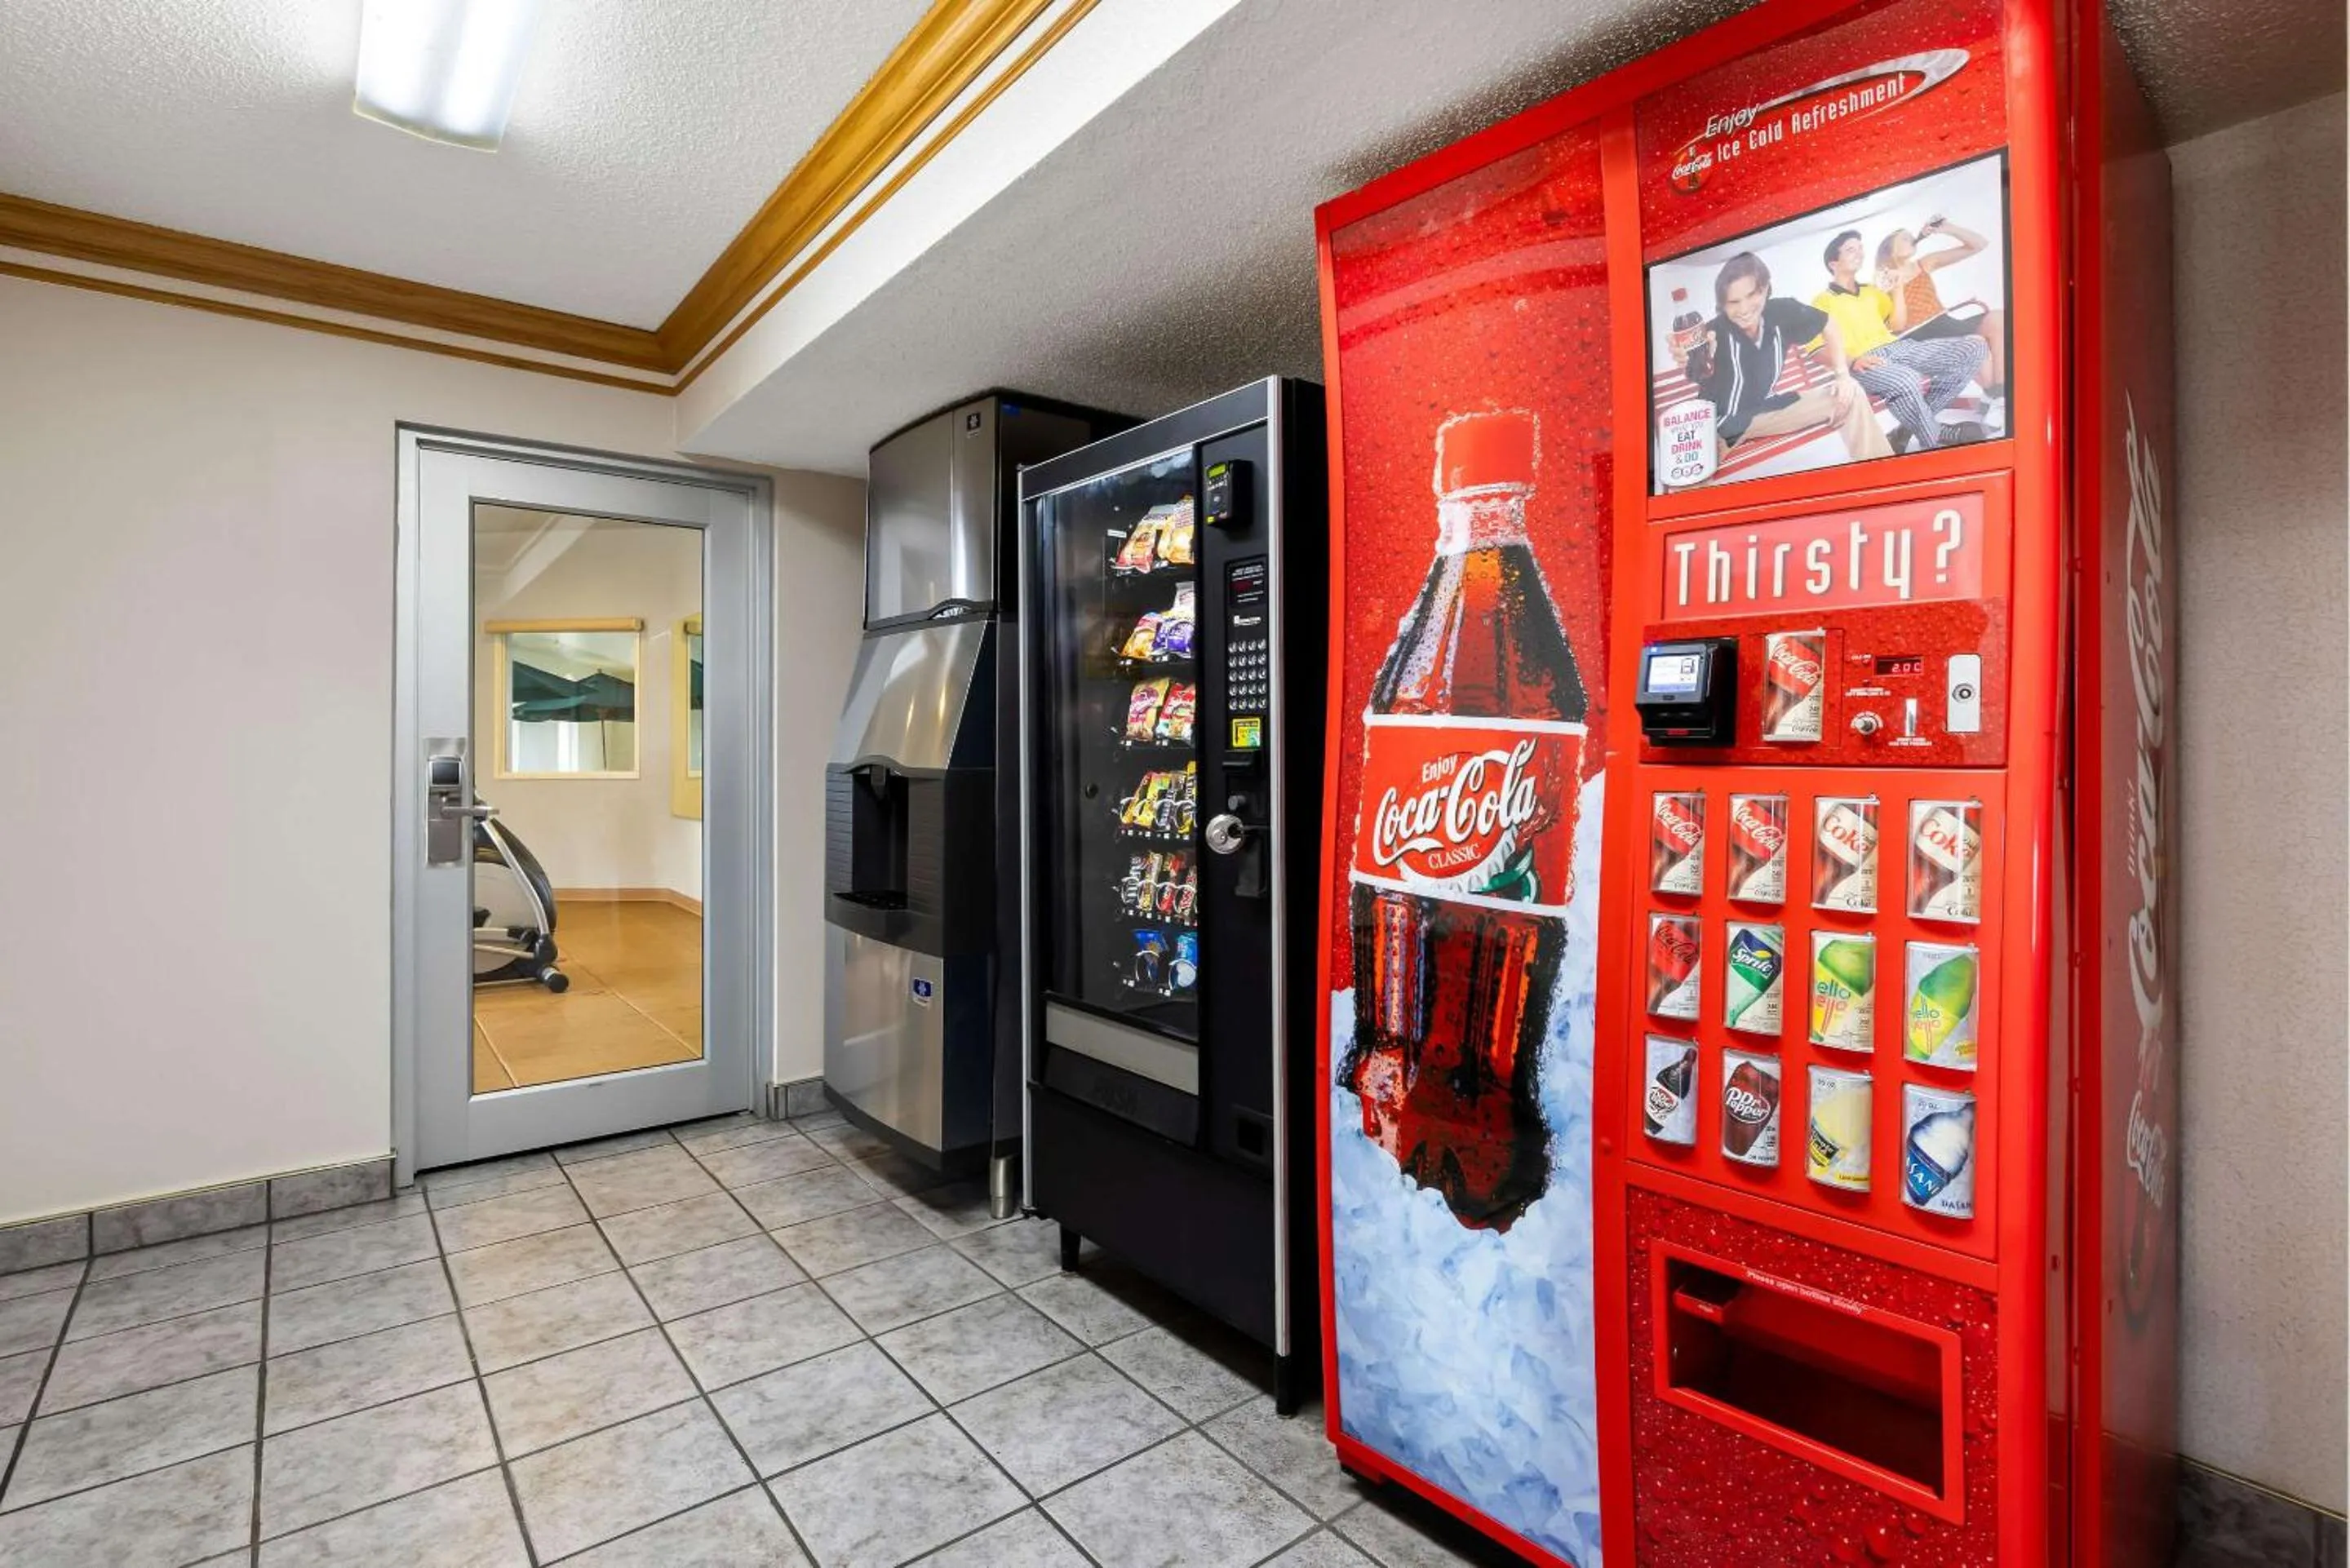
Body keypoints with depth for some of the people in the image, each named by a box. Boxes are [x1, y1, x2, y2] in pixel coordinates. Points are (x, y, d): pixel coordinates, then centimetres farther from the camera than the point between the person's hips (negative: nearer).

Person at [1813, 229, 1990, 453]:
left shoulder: (1872, 291, 31)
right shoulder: (1822, 300, 8)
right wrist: (1852, 361, -22)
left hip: (1899, 348, 8)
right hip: (1864, 363, -8)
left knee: (1975, 348, -13)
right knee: (1906, 381, -42)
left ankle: (1913, 425, -17)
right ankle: (1934, 441, -19)